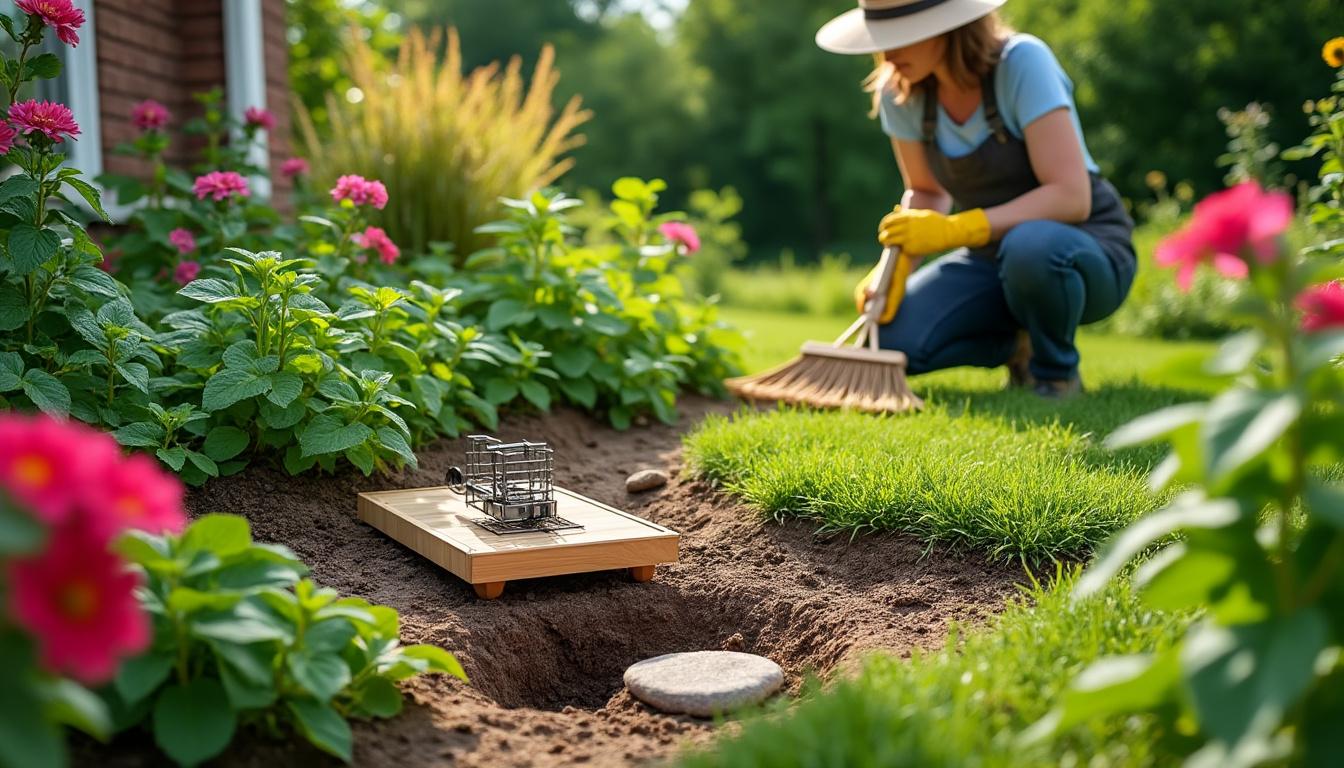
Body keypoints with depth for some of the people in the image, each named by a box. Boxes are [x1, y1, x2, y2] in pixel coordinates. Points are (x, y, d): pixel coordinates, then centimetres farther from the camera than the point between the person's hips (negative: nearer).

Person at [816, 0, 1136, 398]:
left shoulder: (1022, 63, -22)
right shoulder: (899, 93, -7)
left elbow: (1071, 197, -28)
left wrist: (955, 230, -34)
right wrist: (896, 264, -12)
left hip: (1087, 251, -5)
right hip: (994, 257, 5)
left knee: (1029, 248, -40)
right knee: (888, 340, -19)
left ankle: (1056, 372, -8)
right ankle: (1021, 346, 8)